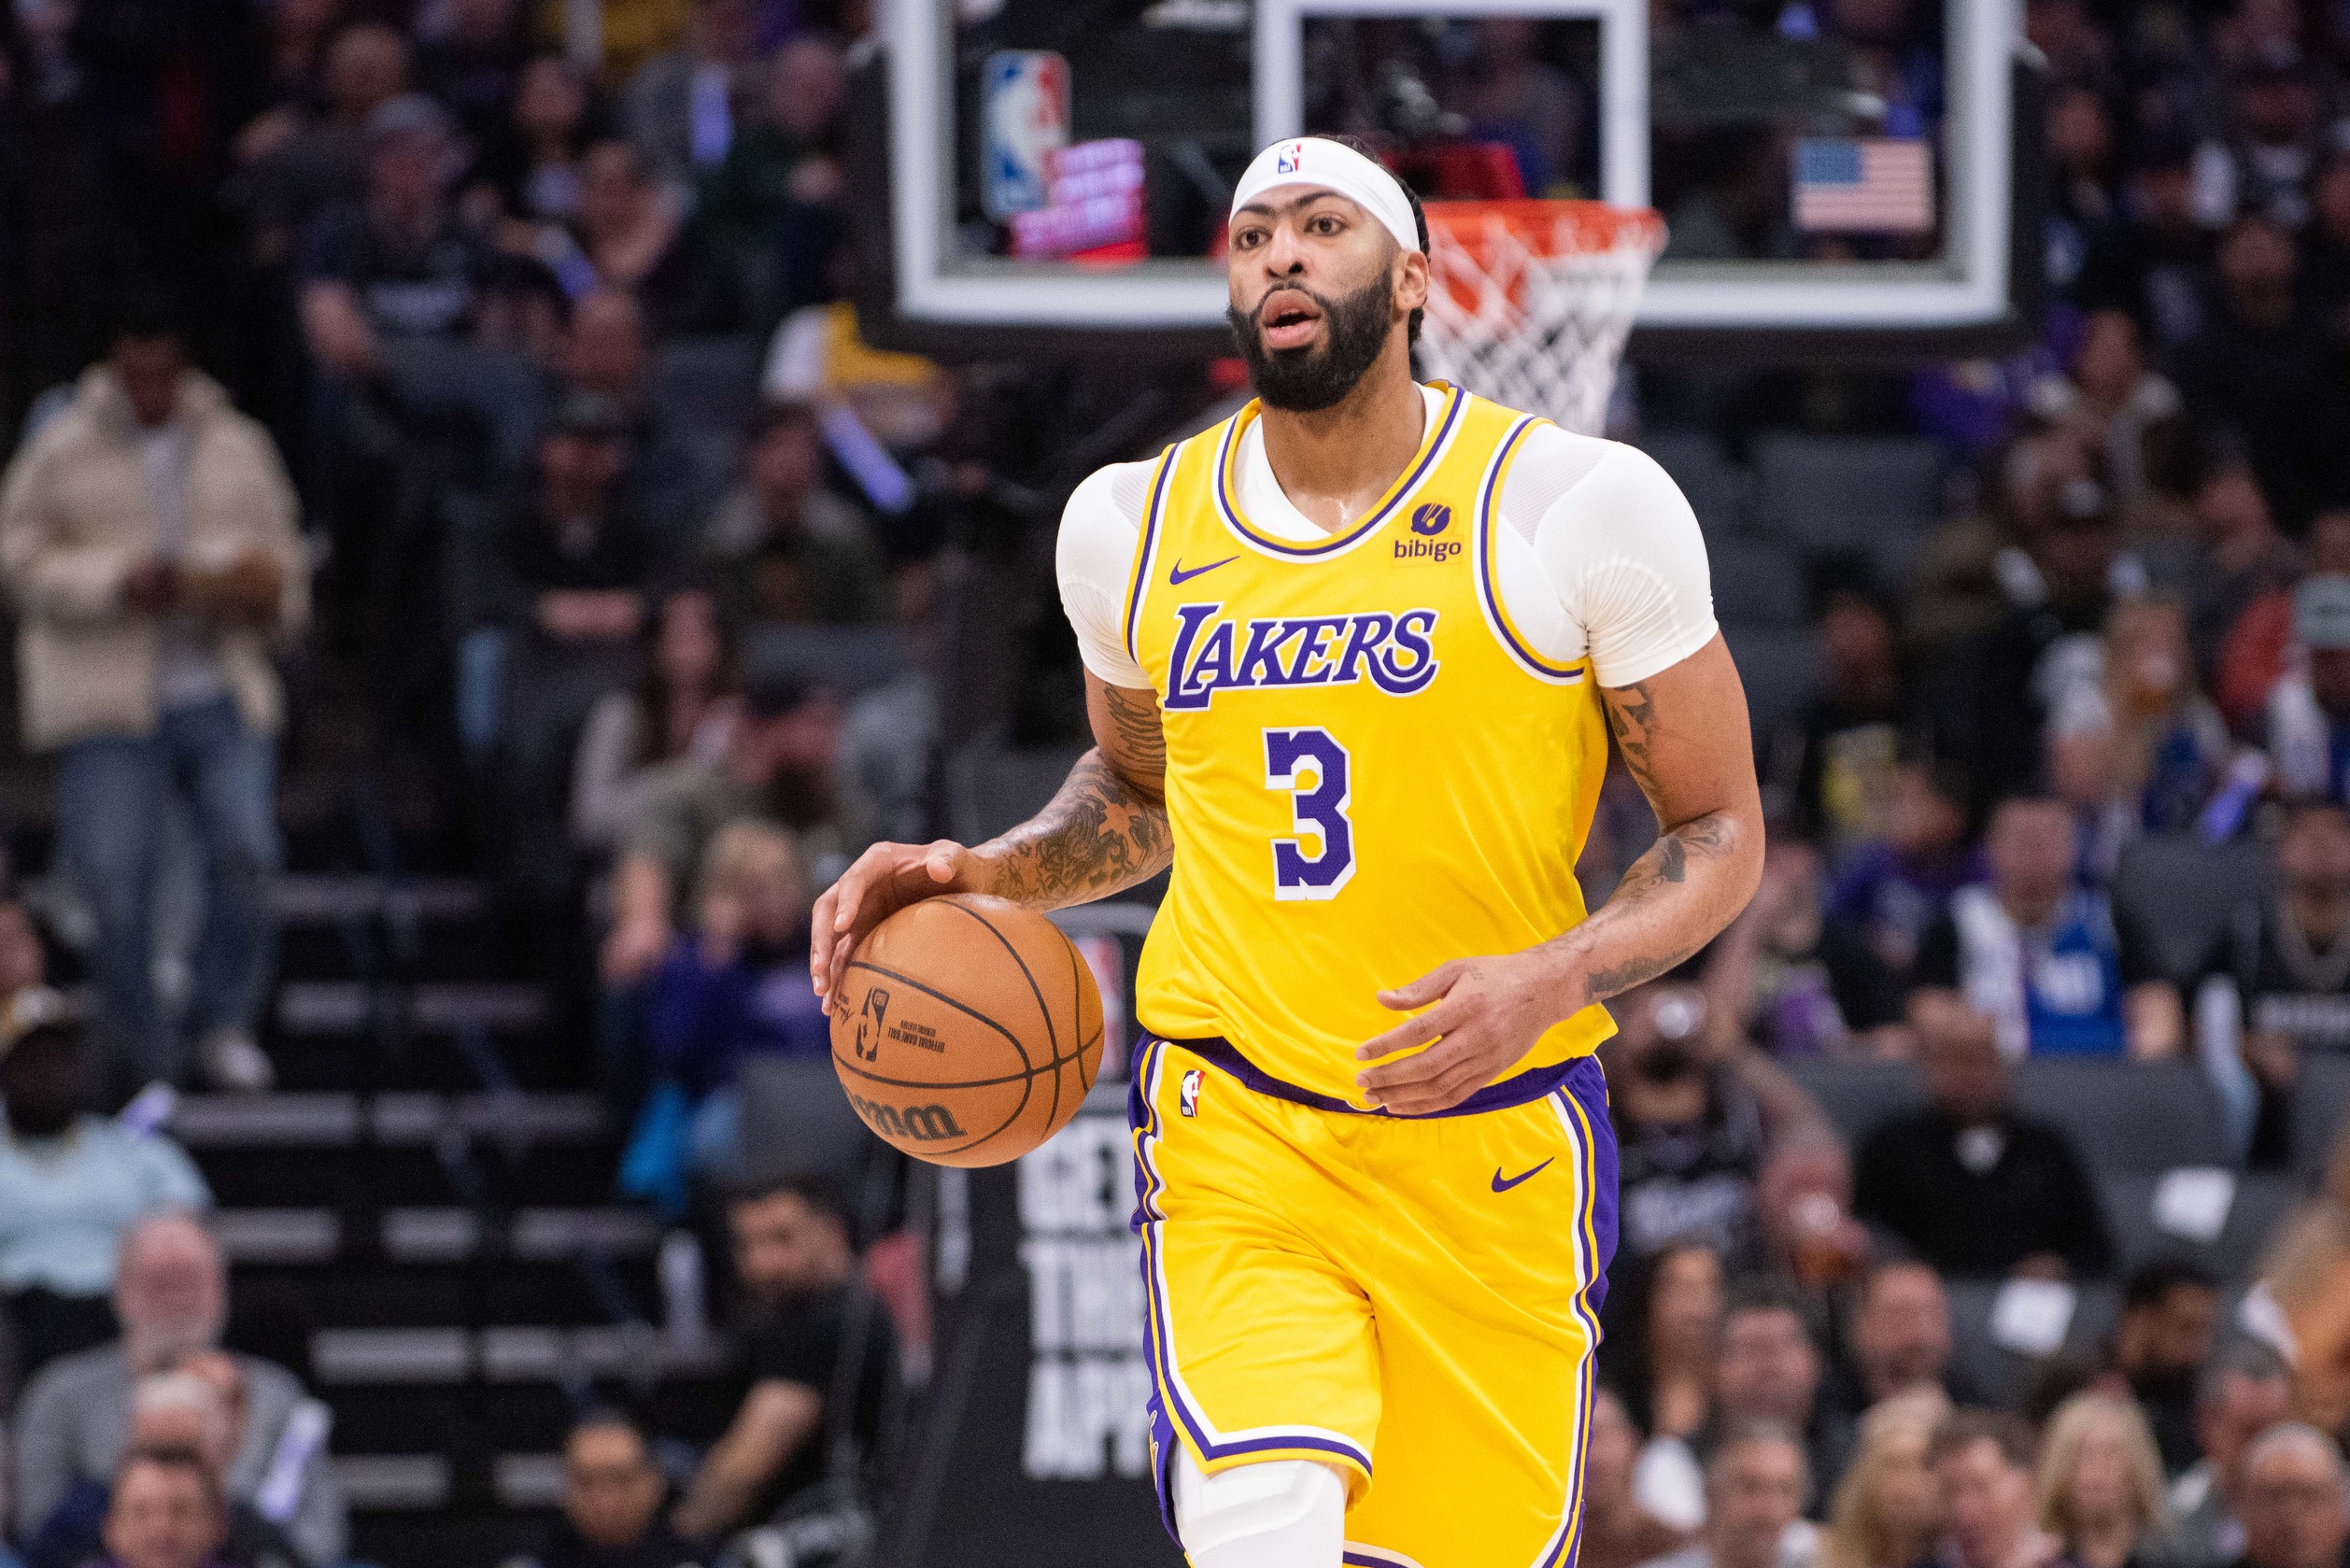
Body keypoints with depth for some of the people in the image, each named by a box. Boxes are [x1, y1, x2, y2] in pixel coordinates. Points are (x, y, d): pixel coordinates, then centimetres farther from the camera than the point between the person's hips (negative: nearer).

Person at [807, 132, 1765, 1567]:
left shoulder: (1574, 508, -5)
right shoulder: (1135, 527, 6)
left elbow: (1722, 835, 1)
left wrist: (1552, 979, -17)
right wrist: (987, 875, 6)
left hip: (1492, 1152, -1)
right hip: (1237, 1139, 1)